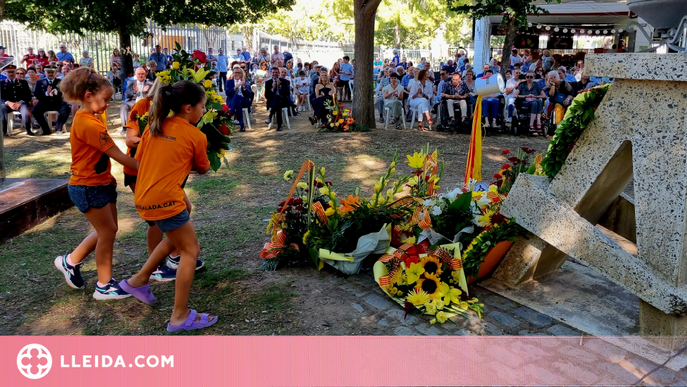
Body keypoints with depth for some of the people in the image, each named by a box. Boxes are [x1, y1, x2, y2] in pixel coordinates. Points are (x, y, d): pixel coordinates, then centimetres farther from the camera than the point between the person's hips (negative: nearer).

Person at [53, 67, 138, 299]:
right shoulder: (89, 125, -24)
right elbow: (118, 156, -23)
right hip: (88, 188, -9)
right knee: (108, 232, 1)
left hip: (100, 183, 9)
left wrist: (107, 176, 9)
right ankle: (104, 286, 14)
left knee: (107, 230, 16)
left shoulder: (87, 119, 7)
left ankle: (71, 261, 31)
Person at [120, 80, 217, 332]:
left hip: (143, 197, 8)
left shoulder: (154, 126, 10)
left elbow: (139, 160, 15)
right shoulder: (196, 136, -6)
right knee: (190, 250, 4)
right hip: (165, 200, -8)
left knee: (176, 238, 28)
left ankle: (139, 280, 35)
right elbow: (203, 169, 9)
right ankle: (180, 317, 7)